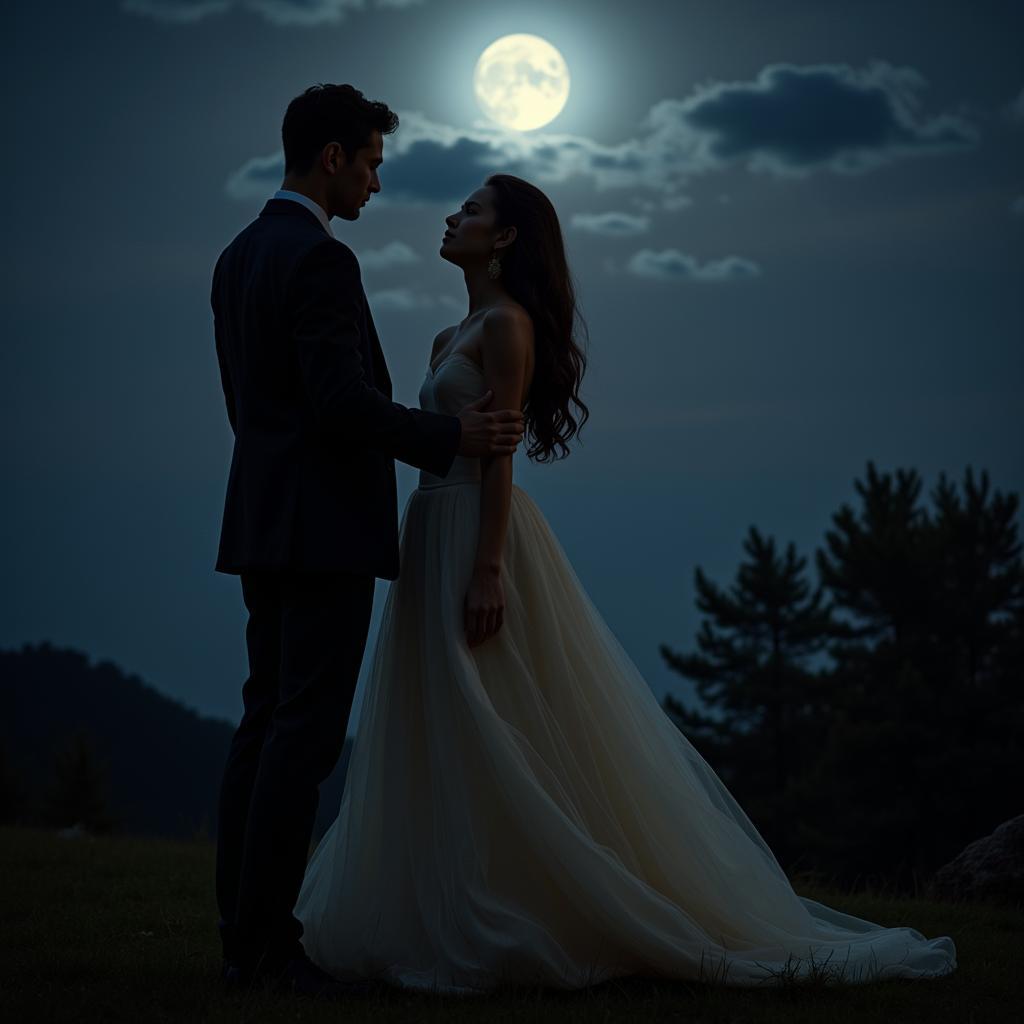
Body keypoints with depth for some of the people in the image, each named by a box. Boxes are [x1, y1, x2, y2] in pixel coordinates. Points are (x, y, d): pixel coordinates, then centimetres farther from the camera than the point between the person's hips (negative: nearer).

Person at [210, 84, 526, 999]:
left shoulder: (238, 258, 16)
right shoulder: (321, 260, -14)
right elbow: (344, 401, -21)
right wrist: (452, 436, -11)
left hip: (264, 523, 10)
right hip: (327, 529, -10)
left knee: (265, 726, 9)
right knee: (305, 733, -8)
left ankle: (243, 935, 11)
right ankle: (269, 938, -7)